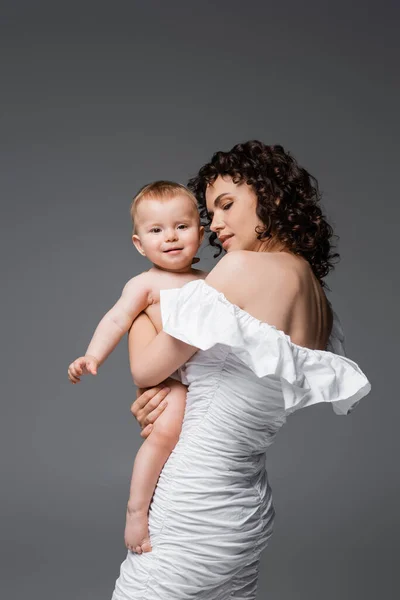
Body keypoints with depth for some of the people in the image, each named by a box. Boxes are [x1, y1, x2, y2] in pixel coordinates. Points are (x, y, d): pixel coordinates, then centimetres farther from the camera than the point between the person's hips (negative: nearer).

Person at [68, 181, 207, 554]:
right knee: (167, 429, -30)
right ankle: (136, 509, -15)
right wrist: (92, 357, -25)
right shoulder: (145, 284, -1)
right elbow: (116, 320, -12)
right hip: (170, 379, -7)